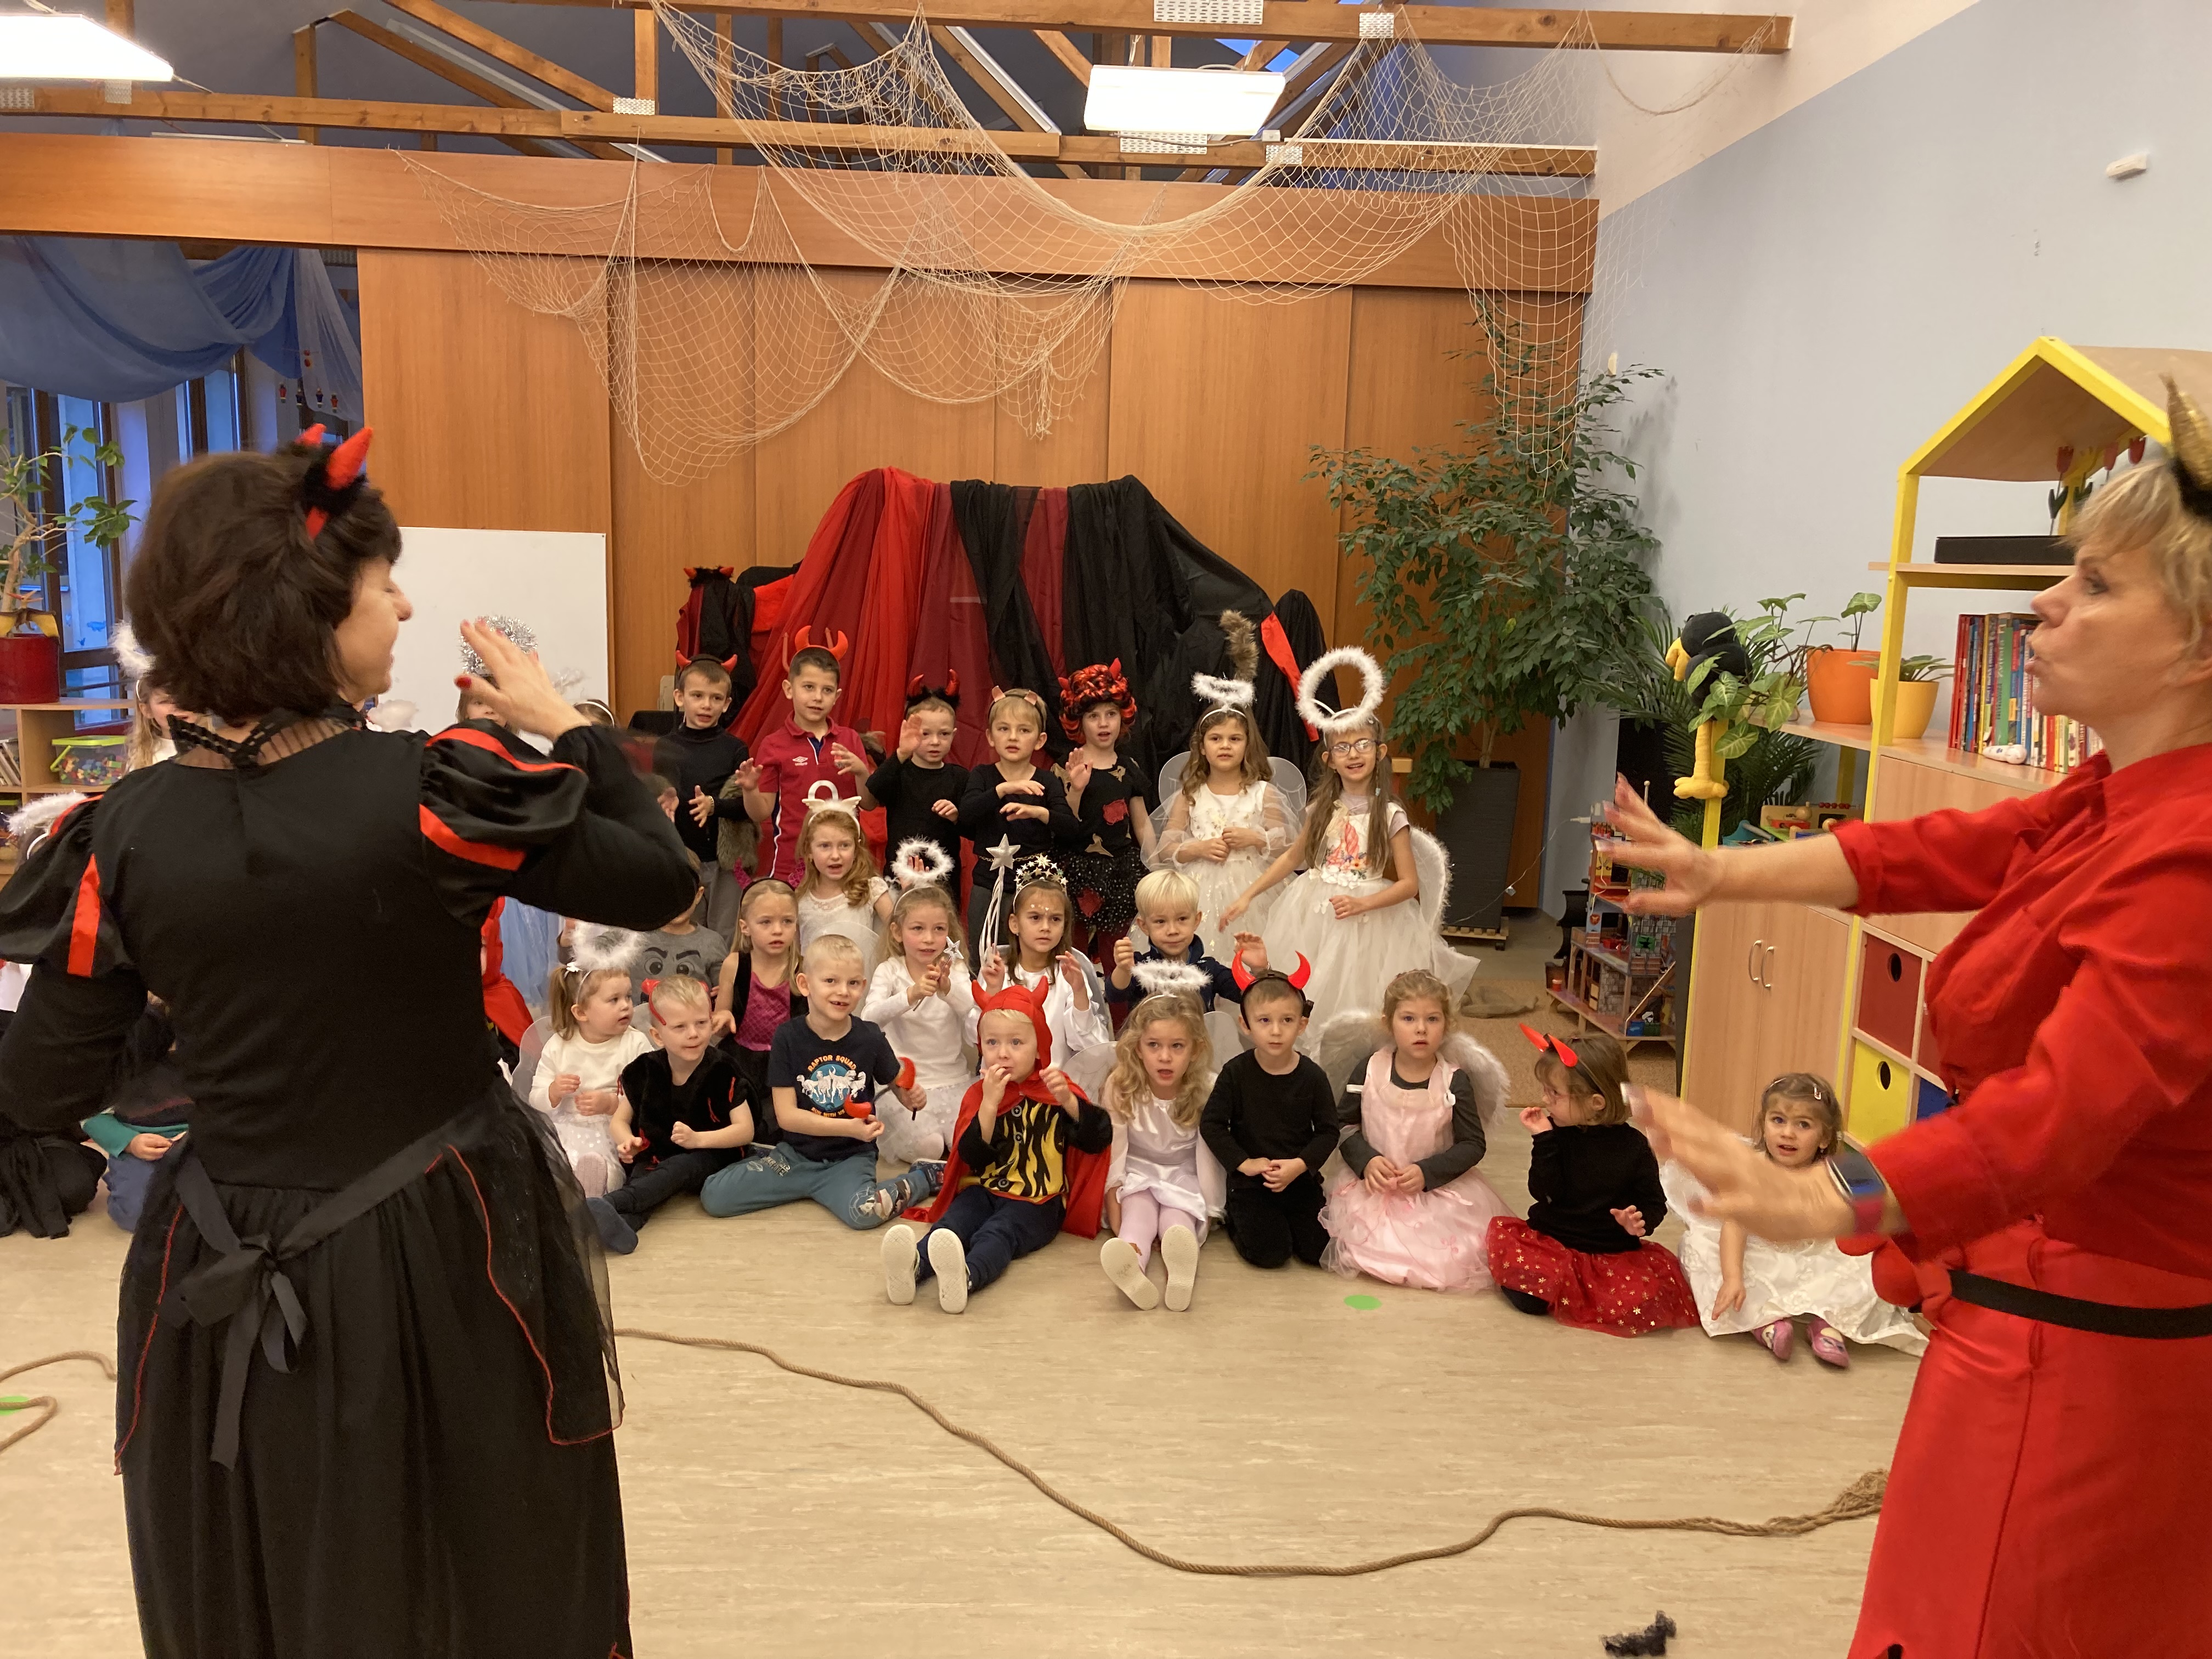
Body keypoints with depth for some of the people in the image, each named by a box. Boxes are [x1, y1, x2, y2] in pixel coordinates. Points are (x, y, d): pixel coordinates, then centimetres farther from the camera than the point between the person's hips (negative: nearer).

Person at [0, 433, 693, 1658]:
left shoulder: (131, 828, -10)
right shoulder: (434, 790, -20)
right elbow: (661, 880, -10)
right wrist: (567, 730, 0)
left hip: (232, 1273, 3)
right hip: (440, 1250, -3)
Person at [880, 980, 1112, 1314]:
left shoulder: (1055, 1091, 3)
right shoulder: (978, 1095, 7)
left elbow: (1099, 1140, -7)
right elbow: (973, 1159, -7)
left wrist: (1068, 1101, -23)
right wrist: (990, 1104, -18)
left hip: (1036, 1202, -3)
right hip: (983, 1191, 3)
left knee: (996, 1233, -32)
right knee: (950, 1224, -27)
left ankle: (966, 1276, -61)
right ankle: (913, 1264, -54)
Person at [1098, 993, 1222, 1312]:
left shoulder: (1207, 1091, -15)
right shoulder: (1121, 1088, -14)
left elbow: (1210, 1159, -10)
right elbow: (1112, 1154, -11)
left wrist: (1208, 1214, -10)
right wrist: (1116, 1222, -14)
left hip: (1185, 1181, 0)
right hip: (1137, 1176, 0)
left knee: (1177, 1224, -31)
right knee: (1138, 1218, -31)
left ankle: (1180, 1273, -64)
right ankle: (1132, 1273, -64)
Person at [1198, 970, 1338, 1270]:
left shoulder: (1312, 1076, -6)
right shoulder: (1236, 1073, -9)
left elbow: (1328, 1132, -1)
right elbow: (1211, 1124, -5)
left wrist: (1300, 1164, -17)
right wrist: (1244, 1163, -13)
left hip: (1302, 1179, 2)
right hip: (1251, 1182, -2)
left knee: (1318, 1251, -9)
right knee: (1269, 1253, -17)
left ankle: (1287, 1220, 20)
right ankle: (1232, 1215, 12)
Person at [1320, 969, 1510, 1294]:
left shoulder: (1456, 1081, -9)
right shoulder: (1370, 1071, -5)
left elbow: (1473, 1144, -4)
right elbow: (1343, 1123, 4)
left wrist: (1427, 1172, -17)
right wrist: (1366, 1160, -15)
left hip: (1439, 1188, 0)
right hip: (1375, 1186, 0)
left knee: (1453, 1257, -18)